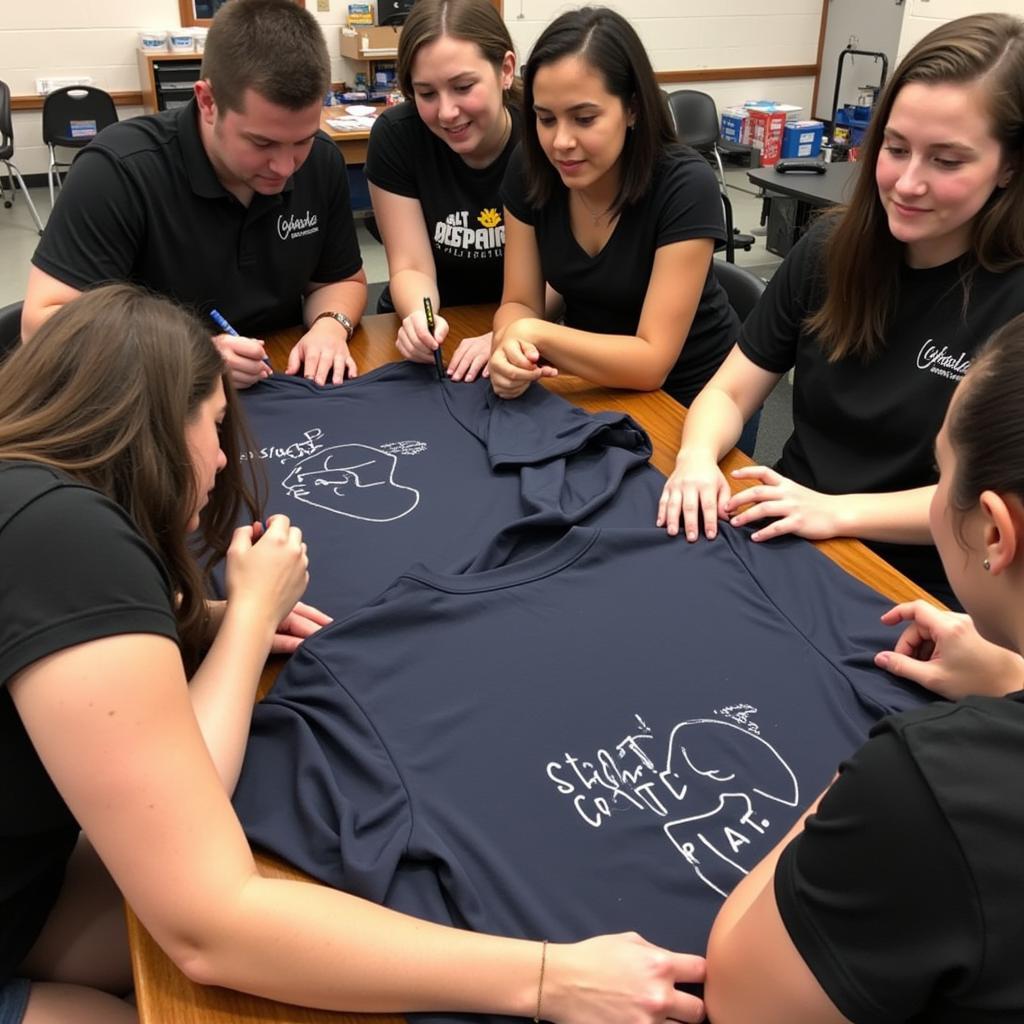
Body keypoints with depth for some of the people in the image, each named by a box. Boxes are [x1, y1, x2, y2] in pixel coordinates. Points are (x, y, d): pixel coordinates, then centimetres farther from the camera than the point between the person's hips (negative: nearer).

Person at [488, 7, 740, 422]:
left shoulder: (685, 188, -24)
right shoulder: (528, 171, -10)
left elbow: (651, 363, -25)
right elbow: (520, 304, -7)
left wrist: (536, 335, -33)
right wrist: (509, 346, -29)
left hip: (691, 399, -3)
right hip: (594, 385, 4)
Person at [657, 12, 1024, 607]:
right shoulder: (831, 251, 0)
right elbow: (730, 392, 0)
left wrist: (836, 512, -26)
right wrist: (697, 457, -22)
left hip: (917, 591, -4)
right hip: (788, 546, 5)